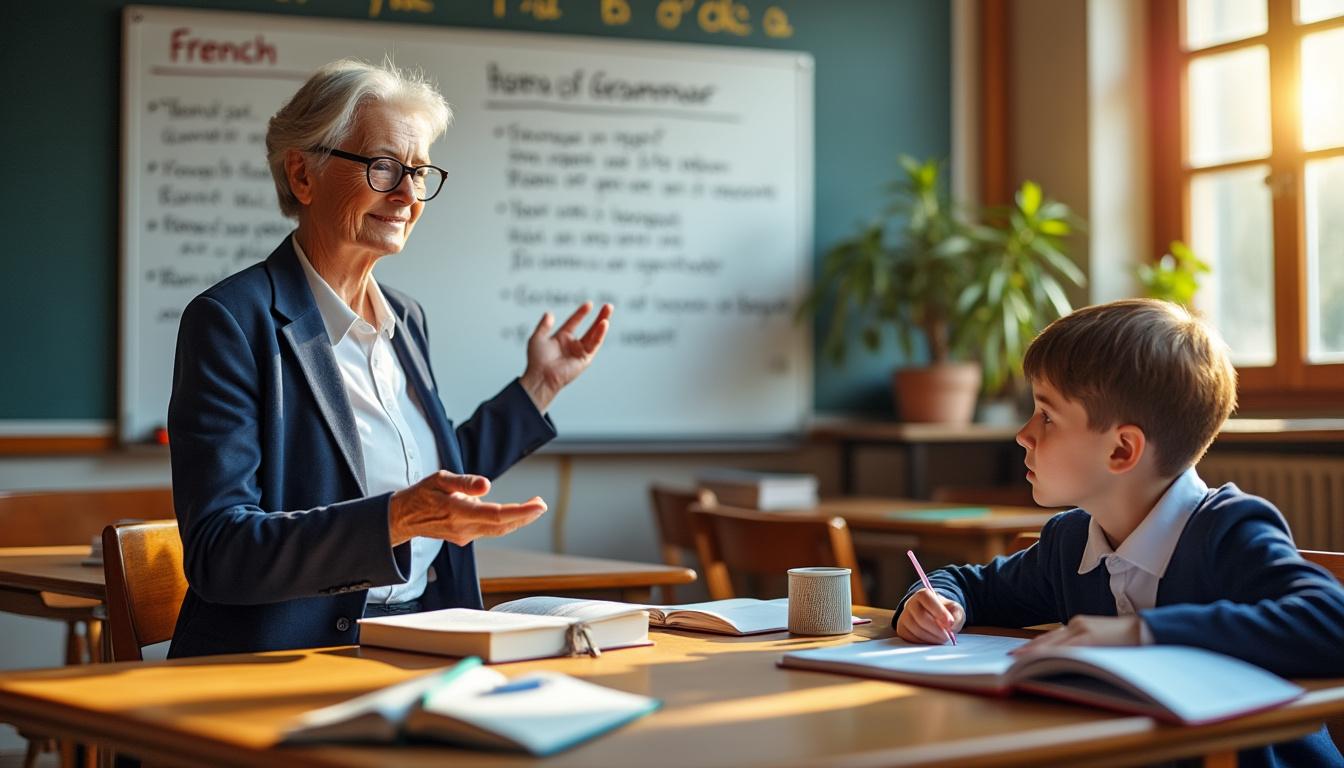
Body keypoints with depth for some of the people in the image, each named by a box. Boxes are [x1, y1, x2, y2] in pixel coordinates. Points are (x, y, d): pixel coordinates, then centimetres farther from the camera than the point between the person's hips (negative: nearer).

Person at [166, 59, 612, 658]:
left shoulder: (405, 319, 14)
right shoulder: (230, 321, -10)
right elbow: (215, 553, -18)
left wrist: (538, 384, 24)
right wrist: (397, 520, -30)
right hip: (286, 670, -7)